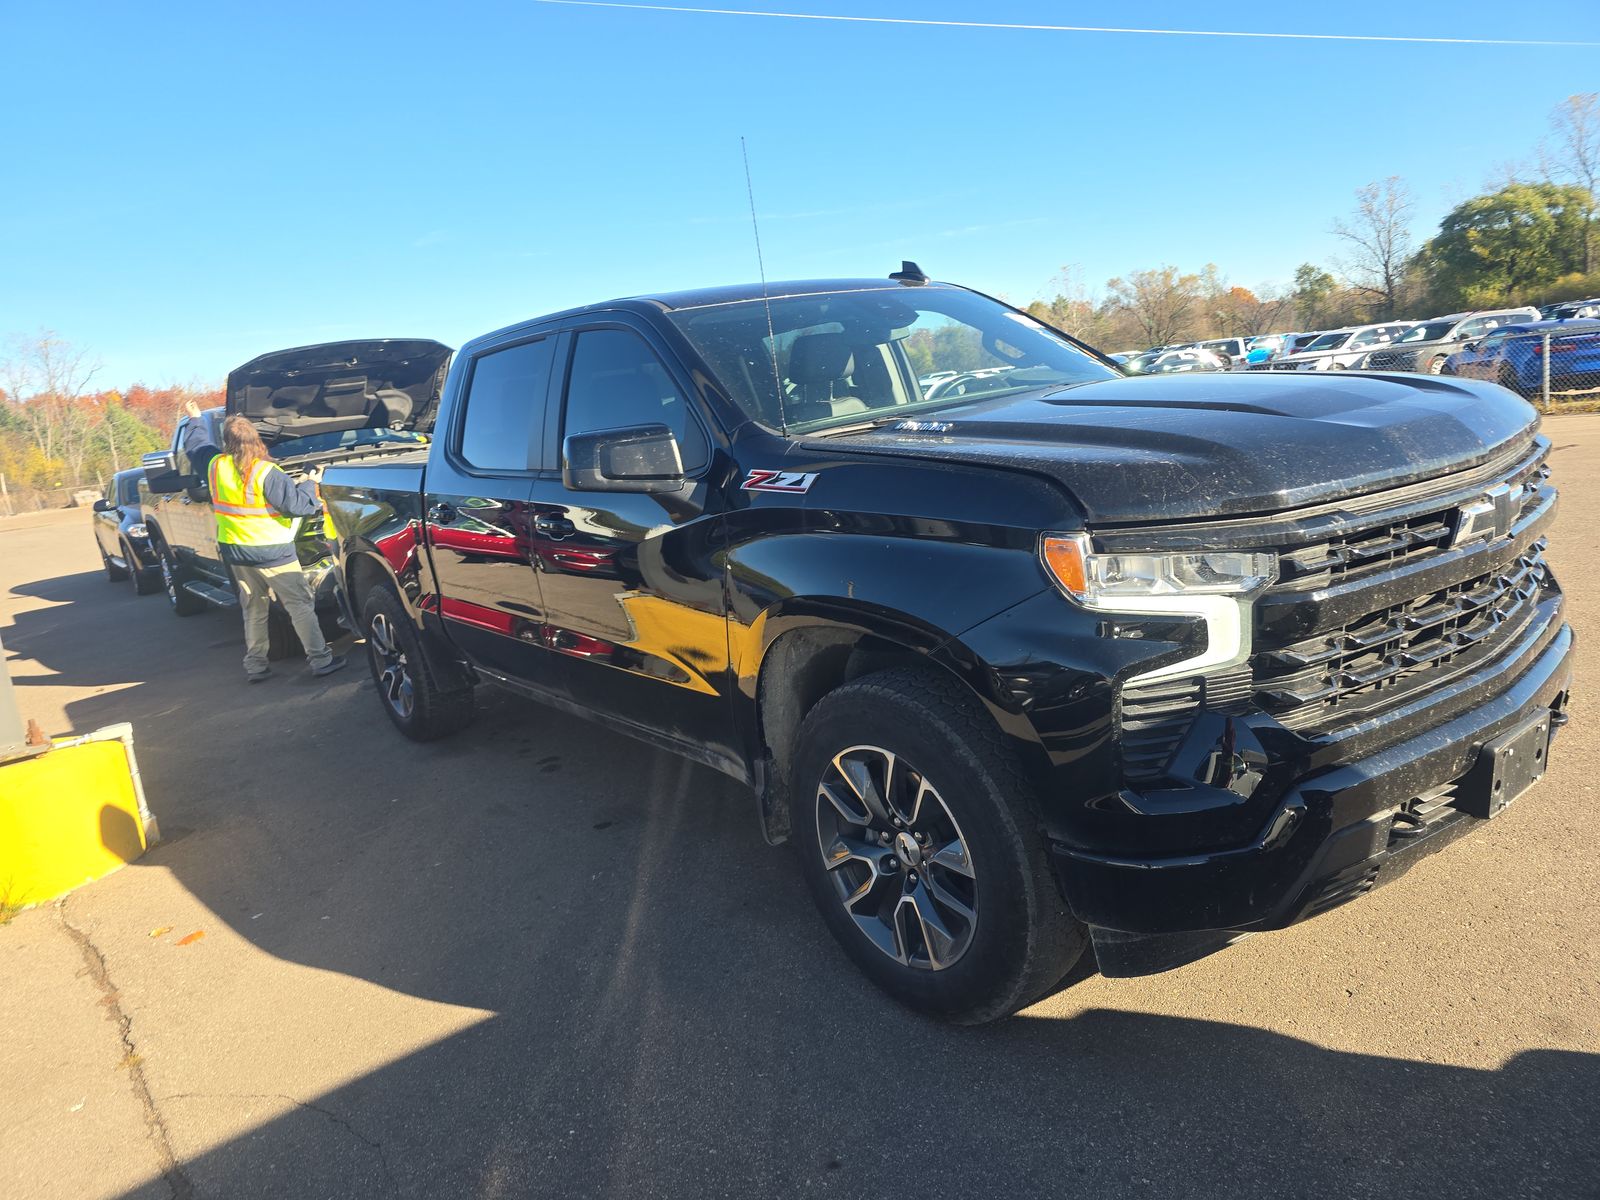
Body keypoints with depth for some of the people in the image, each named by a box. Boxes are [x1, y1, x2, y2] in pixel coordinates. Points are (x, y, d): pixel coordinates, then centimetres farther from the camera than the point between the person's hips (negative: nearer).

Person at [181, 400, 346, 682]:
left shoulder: (216, 465, 1)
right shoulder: (266, 472, -19)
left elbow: (196, 445, 21)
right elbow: (296, 504, -20)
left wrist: (195, 419, 38)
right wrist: (309, 485, -2)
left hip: (235, 552, 6)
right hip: (272, 553, -6)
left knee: (253, 610, 17)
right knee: (301, 606, 1)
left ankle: (254, 665, 20)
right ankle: (320, 659, 0)